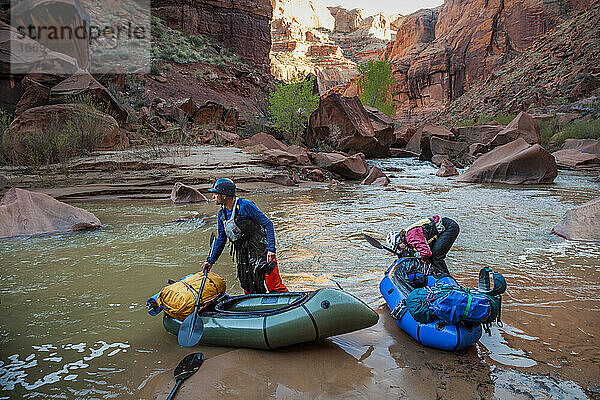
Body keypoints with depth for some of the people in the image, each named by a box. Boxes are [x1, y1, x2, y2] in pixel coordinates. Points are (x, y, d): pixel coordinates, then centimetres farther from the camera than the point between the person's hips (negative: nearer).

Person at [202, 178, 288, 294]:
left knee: (274, 287, -9)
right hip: (242, 256, 7)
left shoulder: (245, 205, -15)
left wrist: (271, 249, -24)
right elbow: (221, 239, 17)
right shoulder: (222, 214, 6)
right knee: (249, 291, 11)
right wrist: (211, 261, 15)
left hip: (262, 253, -7)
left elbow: (268, 224, -15)